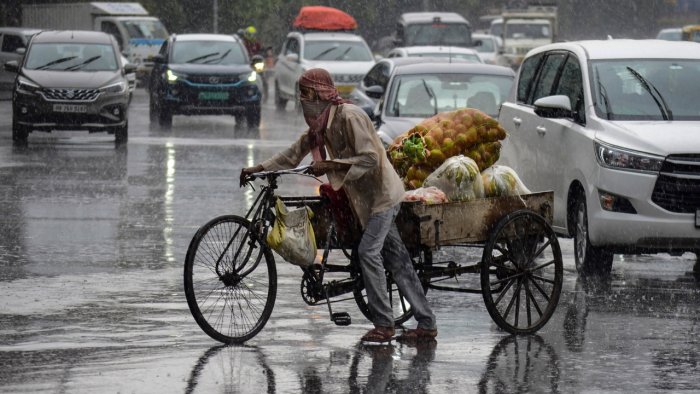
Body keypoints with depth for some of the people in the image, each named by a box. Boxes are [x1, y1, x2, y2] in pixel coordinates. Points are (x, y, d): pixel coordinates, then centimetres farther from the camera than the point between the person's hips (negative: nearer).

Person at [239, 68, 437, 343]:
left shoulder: (350, 116, -21)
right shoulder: (320, 123, 8)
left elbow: (369, 159, -26)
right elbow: (295, 154, 14)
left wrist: (331, 165, -30)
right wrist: (259, 168, 7)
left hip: (382, 193, -9)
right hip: (364, 196, 9)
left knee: (368, 251, -16)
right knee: (396, 258, 7)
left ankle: (384, 323, -10)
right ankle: (426, 324, 8)